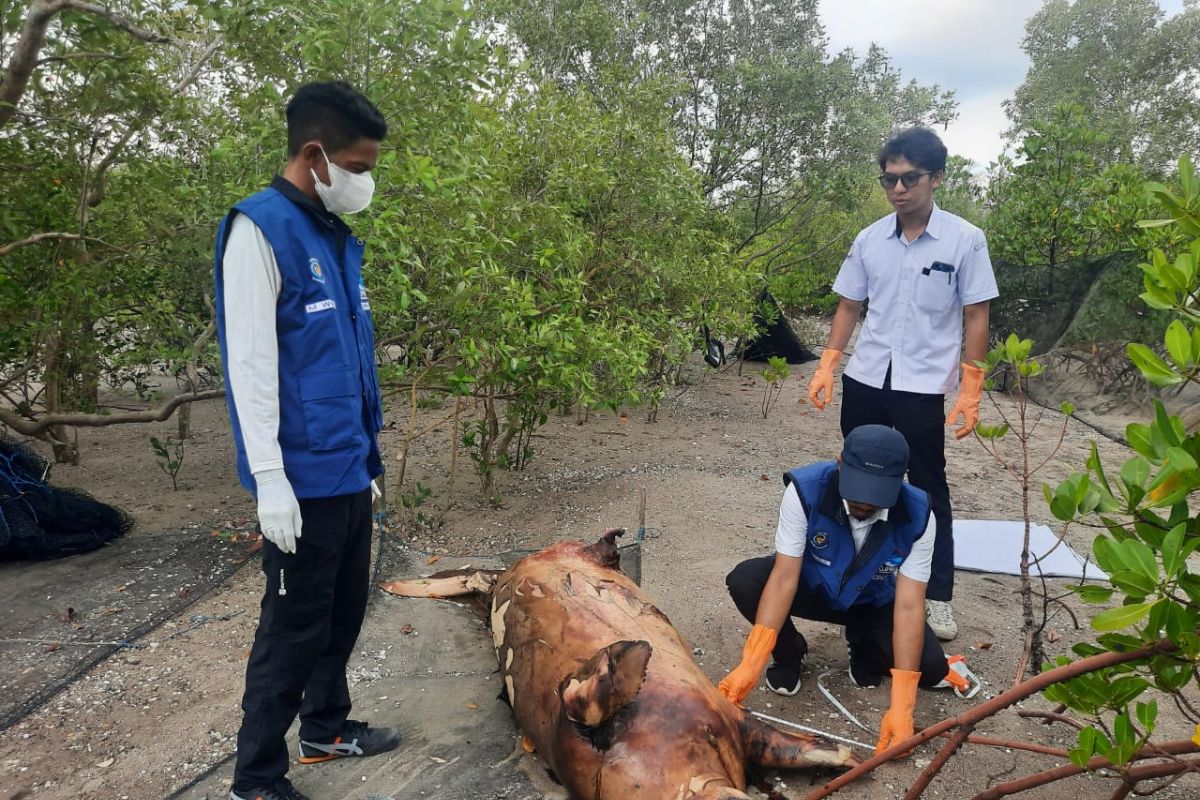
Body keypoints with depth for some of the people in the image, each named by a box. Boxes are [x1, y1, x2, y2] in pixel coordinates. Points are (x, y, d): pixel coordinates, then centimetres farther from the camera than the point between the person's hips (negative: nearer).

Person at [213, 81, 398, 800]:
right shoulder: (261, 229, -12)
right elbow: (251, 363, -17)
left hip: (351, 470, 8)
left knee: (344, 613, 19)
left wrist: (370, 450, 17)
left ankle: (328, 727, 38)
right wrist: (269, 477, -19)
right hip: (306, 477, -8)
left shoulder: (341, 238, 13)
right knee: (295, 628, 2)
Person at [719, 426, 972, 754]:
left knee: (931, 668, -22)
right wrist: (752, 663, -42)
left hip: (874, 603, 1)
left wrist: (901, 707, -37)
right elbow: (785, 577, -33)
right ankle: (790, 654, 1)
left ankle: (864, 648, 13)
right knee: (744, 581, -30)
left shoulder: (917, 516, -29)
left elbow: (909, 606, -30)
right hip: (814, 588, -1)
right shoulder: (806, 488, -33)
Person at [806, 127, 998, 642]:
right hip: (864, 381, 4)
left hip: (923, 386, -3)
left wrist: (970, 390, -8)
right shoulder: (869, 239, 4)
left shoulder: (965, 240, -5)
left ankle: (939, 596, 17)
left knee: (928, 491, 5)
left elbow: (976, 317, -3)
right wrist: (826, 367, 3)